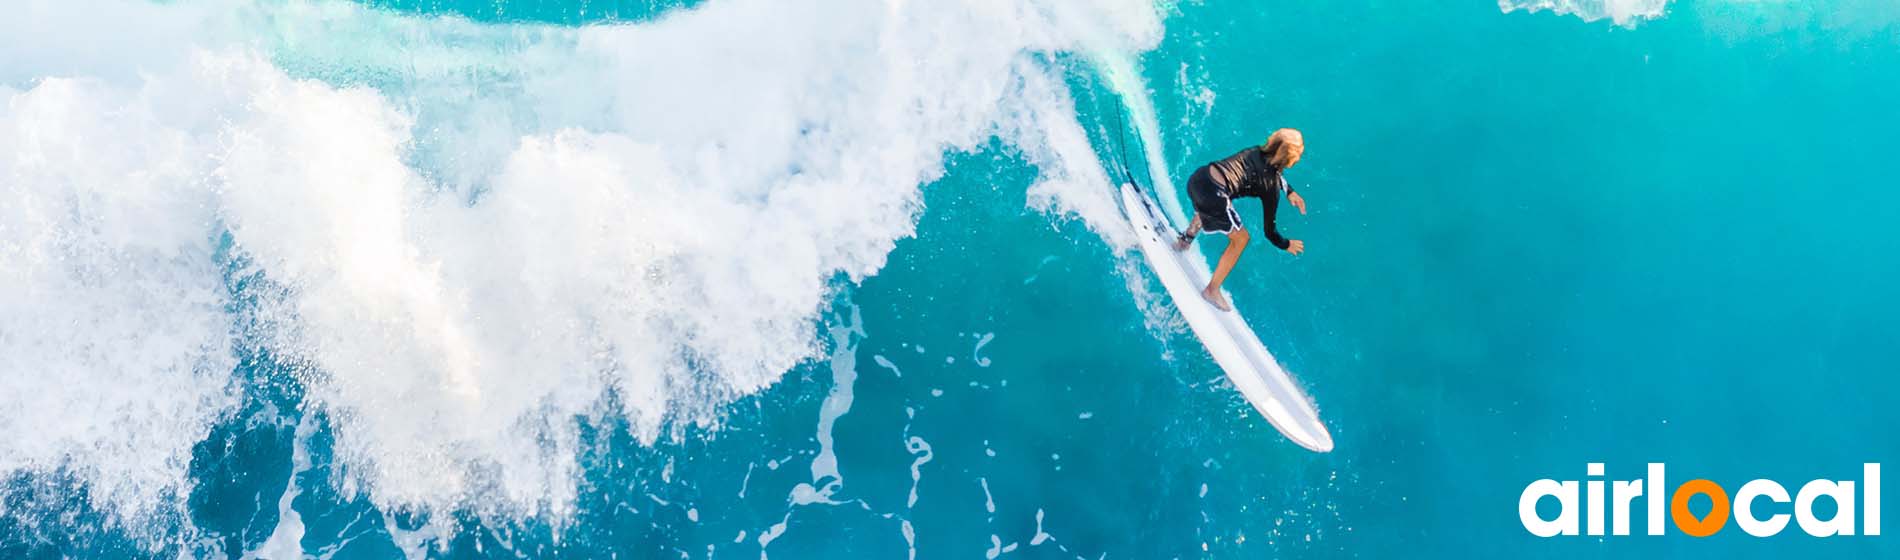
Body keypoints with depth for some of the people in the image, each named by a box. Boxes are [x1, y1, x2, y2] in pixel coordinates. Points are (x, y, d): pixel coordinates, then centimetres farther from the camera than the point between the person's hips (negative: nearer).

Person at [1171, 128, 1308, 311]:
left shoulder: (1256, 152, 18)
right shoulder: (1271, 185, 2)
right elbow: (1269, 229, 10)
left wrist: (1289, 191, 38)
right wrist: (1286, 245, 27)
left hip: (1197, 177, 7)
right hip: (1213, 196, -7)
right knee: (1240, 239, 16)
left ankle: (1185, 240, 47)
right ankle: (1212, 291, 19)